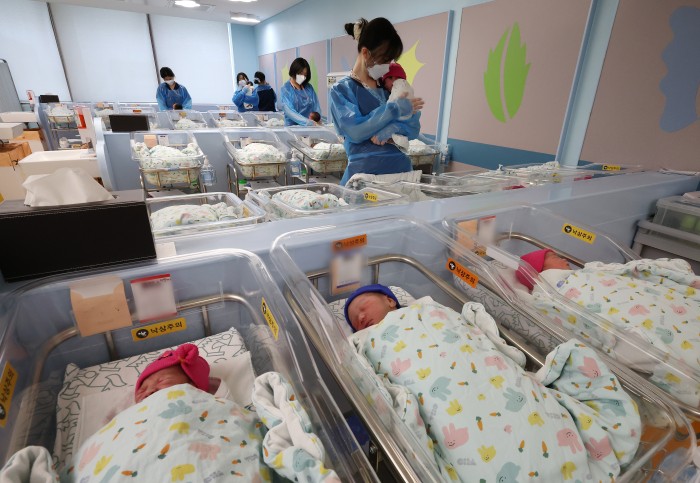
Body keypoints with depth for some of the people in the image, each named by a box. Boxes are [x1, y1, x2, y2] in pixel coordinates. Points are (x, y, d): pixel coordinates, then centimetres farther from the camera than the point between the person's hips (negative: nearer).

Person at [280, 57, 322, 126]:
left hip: (311, 126, 3)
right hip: (293, 126, -3)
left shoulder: (309, 87, 11)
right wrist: (308, 122, -26)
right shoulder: (285, 89, -2)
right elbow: (289, 111, -14)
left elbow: (316, 106, 8)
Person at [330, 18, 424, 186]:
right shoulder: (342, 89, 1)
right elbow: (354, 132, -15)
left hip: (401, 169, 4)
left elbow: (413, 129, 7)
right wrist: (396, 108, -11)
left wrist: (392, 128, -13)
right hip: (364, 173, -4)